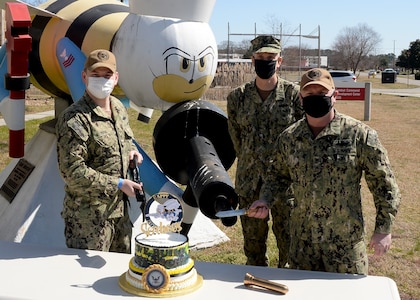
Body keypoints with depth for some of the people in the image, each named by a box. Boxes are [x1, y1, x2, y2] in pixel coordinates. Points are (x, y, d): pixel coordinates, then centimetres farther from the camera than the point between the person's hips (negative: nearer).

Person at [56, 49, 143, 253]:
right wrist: (118, 184, -20)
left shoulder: (118, 108, 6)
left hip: (119, 208, 8)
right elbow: (72, 171, -23)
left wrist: (132, 151, 1)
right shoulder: (74, 119, -20)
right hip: (88, 216, -8)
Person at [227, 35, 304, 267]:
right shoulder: (237, 97, 3)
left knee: (289, 241, 5)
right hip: (249, 181, 2)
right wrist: (251, 163, 9)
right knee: (252, 243, 13)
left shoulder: (294, 94, -5)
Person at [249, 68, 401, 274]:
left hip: (346, 242, -3)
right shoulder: (288, 137, 1)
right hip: (302, 240, 4)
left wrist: (384, 229, -6)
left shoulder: (360, 135, -11)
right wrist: (265, 199, -2)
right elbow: (278, 174, 16)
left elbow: (383, 183, -6)